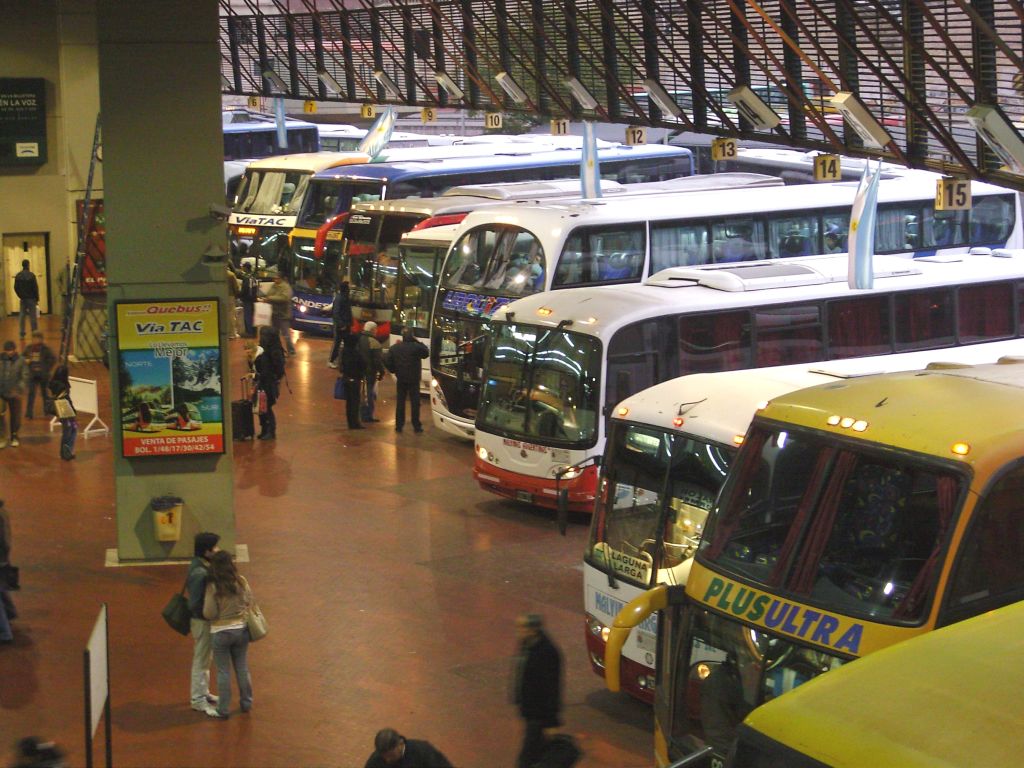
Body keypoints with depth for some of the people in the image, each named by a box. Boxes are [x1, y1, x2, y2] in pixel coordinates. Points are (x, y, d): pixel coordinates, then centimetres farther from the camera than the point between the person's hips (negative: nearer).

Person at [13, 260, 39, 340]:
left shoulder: (18, 276, 1)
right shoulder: (31, 275, -13)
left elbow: (16, 288, 6)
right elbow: (35, 288, -11)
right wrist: (37, 299, -3)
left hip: (23, 298, 4)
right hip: (31, 299, -4)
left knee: (22, 316, 9)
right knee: (33, 317, 1)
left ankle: (22, 333, 9)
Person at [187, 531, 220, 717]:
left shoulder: (203, 567, 2)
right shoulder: (199, 573, -28)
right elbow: (195, 604, -26)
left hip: (206, 620, 10)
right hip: (202, 621, -10)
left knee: (205, 659, 22)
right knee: (201, 661, 3)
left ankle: (203, 693, 37)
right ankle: (198, 700, 14)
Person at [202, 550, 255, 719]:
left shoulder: (213, 587, -19)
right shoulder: (241, 582, -7)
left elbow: (209, 614, -16)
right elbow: (249, 602, 7)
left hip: (220, 632, -4)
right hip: (241, 629, 4)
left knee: (223, 671, 5)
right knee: (242, 668, 17)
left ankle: (223, 710, 11)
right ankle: (246, 703, 29)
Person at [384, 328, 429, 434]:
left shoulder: (395, 348, -1)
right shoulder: (416, 347, -14)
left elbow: (387, 360, -3)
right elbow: (426, 353, 2)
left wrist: (394, 370, 9)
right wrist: (419, 342, 6)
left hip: (400, 380, 3)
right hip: (413, 380, -3)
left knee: (400, 402, 10)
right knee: (415, 403, 2)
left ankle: (399, 425, 10)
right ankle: (417, 426, 2)